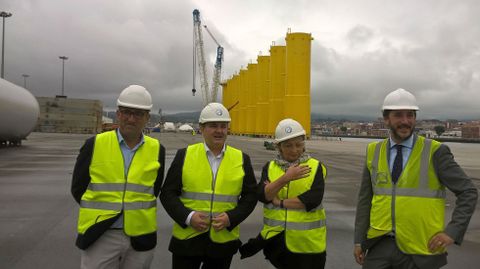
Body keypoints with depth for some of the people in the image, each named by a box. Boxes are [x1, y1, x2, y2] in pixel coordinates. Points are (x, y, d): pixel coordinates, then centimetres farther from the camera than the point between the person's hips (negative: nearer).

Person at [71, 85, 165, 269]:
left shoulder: (157, 150, -1)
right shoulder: (94, 145, -4)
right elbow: (78, 189, 5)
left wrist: (136, 212, 6)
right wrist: (100, 213, 7)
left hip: (141, 237, 2)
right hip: (100, 236, -1)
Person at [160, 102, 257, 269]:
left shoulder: (241, 159, 2)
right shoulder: (184, 155, -1)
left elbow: (250, 196, 4)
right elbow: (167, 193, -1)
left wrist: (231, 218, -12)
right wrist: (188, 217, -15)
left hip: (223, 240, 1)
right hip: (187, 239, -1)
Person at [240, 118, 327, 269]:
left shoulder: (316, 167, -2)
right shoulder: (270, 167, 5)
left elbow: (313, 200, -15)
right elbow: (262, 195, -10)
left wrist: (280, 202, -11)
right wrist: (286, 178, -22)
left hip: (308, 241, -1)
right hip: (276, 237, 2)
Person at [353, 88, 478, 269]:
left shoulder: (435, 152, -6)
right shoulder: (374, 152, 3)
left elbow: (468, 192, -2)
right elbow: (365, 199, 7)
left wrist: (452, 231, -12)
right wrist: (359, 240, 5)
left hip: (418, 250, -2)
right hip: (380, 245, 3)